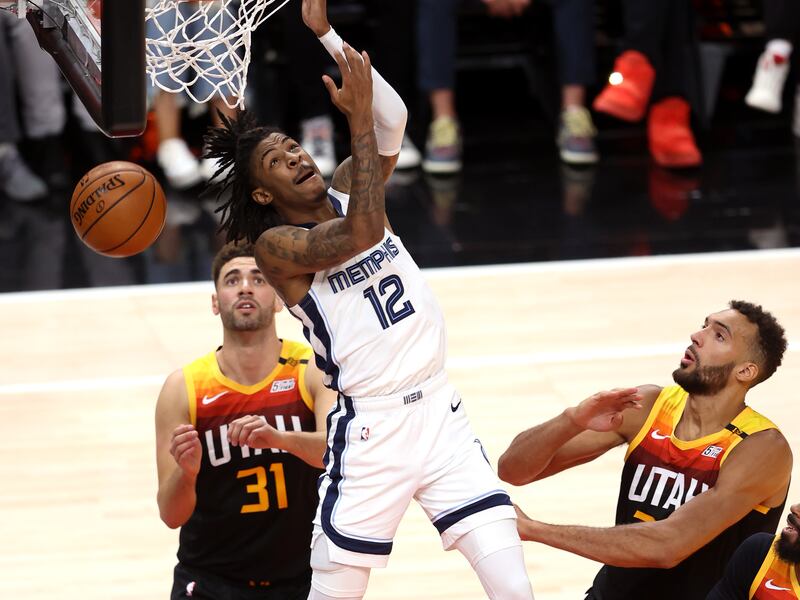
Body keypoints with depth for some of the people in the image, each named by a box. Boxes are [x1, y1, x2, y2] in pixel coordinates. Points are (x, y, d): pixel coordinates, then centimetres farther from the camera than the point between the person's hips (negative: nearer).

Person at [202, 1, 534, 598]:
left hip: (440, 411, 5)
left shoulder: (348, 190, 10)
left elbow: (394, 120, -6)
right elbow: (360, 236, -24)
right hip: (369, 431, -5)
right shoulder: (276, 245, -6)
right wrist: (359, 121, -21)